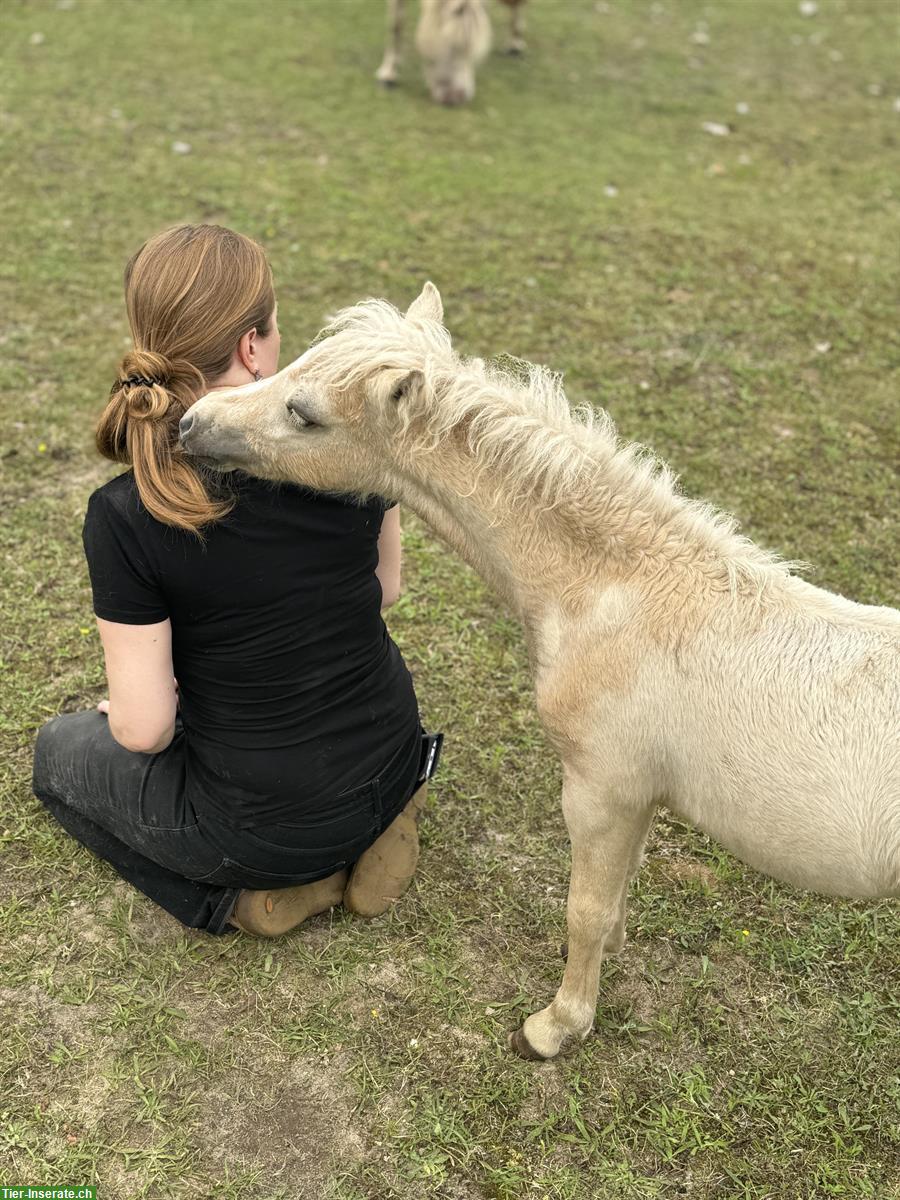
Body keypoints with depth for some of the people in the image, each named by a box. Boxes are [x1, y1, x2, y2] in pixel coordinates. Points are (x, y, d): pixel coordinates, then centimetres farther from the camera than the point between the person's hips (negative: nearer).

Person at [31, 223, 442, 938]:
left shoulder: (126, 517, -23)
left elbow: (144, 729, -18)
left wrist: (124, 711, 6)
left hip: (259, 822, -4)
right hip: (390, 766, 4)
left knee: (61, 750, 24)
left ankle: (250, 894, 8)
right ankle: (369, 833, 16)